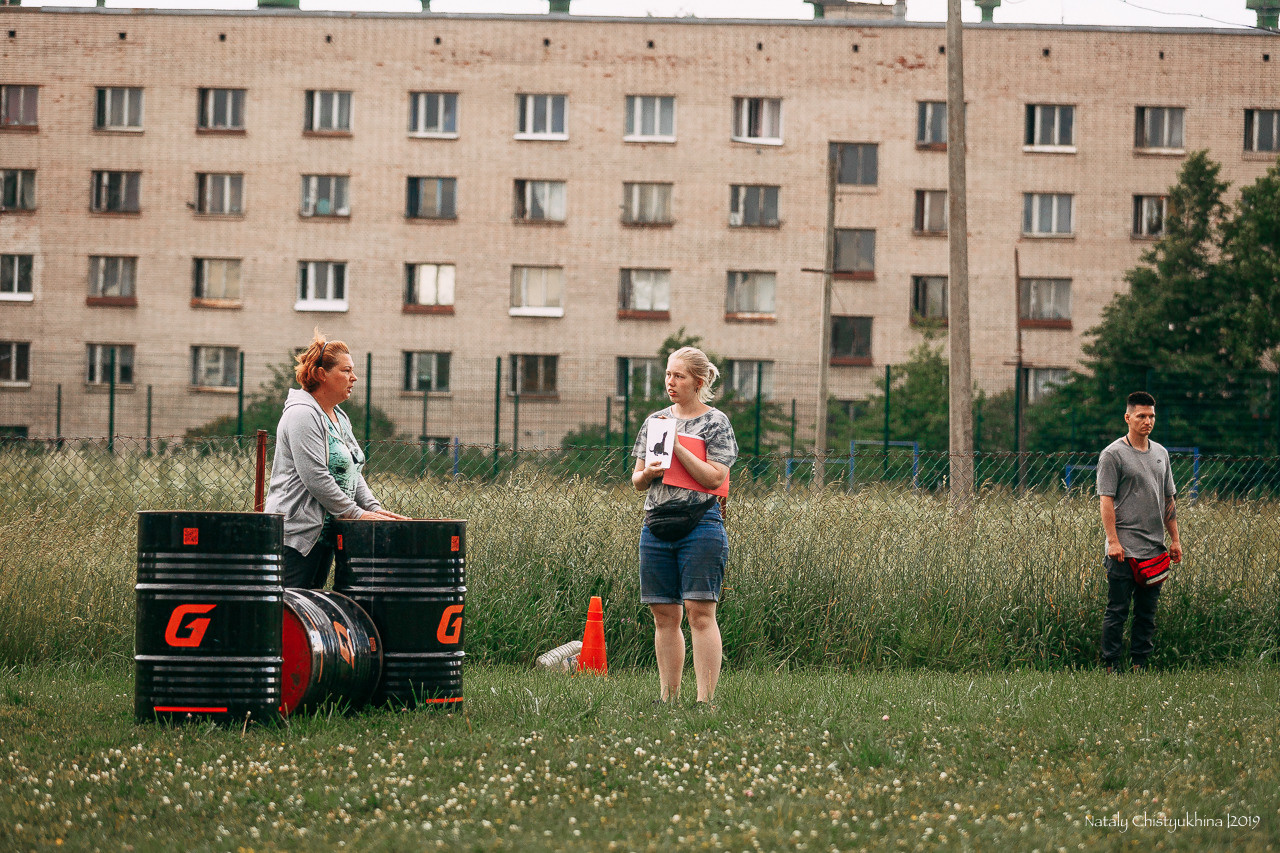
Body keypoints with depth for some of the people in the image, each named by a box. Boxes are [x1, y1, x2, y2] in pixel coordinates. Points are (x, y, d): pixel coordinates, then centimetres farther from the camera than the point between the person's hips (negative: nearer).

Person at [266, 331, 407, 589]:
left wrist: (373, 508, 6)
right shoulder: (302, 415, -12)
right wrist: (356, 513, -15)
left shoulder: (338, 417, 19)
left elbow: (352, 472, 22)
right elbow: (315, 478, -19)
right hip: (298, 533, -10)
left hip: (324, 533, 10)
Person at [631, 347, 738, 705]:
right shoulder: (654, 421, 15)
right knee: (664, 615, 6)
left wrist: (677, 446, -13)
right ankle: (668, 697, 12)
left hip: (700, 525, -5)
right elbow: (637, 482, 17)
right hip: (656, 526, 5)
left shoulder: (715, 423, 0)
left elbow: (714, 478, -11)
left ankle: (705, 699, -9)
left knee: (700, 613, -9)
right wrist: (648, 472, -6)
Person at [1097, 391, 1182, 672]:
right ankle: (1111, 667, -2)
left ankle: (1140, 665, 13)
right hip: (1125, 550, -6)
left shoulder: (1160, 454, 15)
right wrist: (1113, 541, -16)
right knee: (1117, 611, -5)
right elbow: (1106, 500, -9)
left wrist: (1175, 539, 14)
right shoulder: (1113, 454, -5)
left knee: (1147, 613, 8)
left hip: (1155, 551, 6)